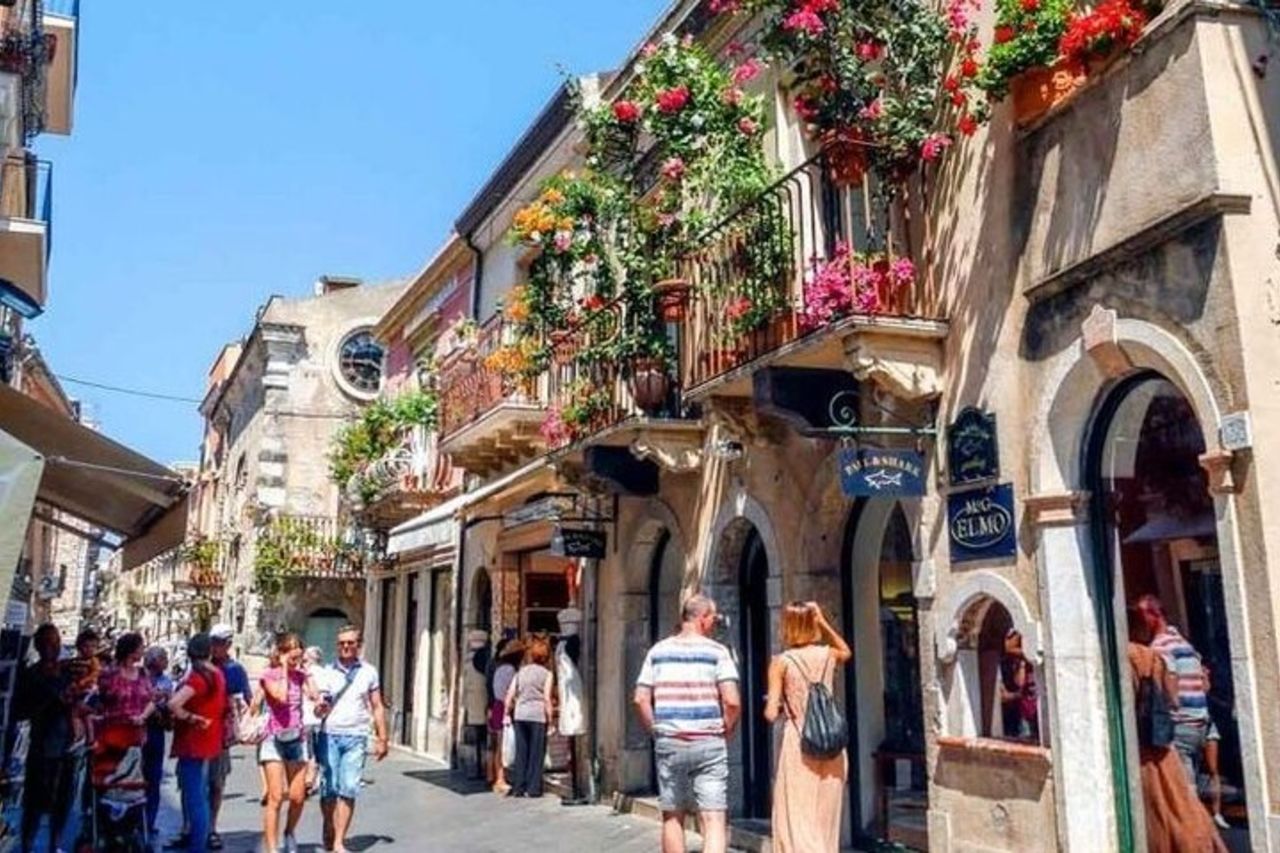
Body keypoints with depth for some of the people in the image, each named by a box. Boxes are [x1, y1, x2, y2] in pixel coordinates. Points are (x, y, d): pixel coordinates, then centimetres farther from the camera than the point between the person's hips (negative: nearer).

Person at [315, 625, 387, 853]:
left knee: (348, 790, -6)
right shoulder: (328, 672, 6)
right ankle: (328, 832, 24)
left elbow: (377, 707, 11)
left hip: (356, 737, 0)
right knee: (328, 788, 2)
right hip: (329, 735, 0)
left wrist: (382, 738, 7)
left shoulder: (369, 671, 8)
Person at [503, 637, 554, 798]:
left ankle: (518, 787, 12)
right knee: (537, 753, 3)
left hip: (520, 714, 4)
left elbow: (509, 697, 9)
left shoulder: (521, 672, 12)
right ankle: (533, 788, 4)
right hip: (538, 715, -4)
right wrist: (549, 718, -2)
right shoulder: (546, 673, 0)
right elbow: (547, 698, -7)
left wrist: (508, 713, 17)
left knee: (521, 752, 10)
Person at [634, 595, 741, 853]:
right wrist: (726, 733, 4)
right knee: (714, 820, -2)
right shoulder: (717, 652, -3)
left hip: (668, 743, 3)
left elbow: (641, 699, 2)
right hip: (708, 743, -3)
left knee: (672, 817, 16)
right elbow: (732, 701, -11)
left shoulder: (658, 651, 7)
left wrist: (656, 732, 12)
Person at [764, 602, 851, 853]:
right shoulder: (827, 654, 4)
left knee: (797, 822, 0)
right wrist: (824, 622, 20)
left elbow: (771, 714, -10)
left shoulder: (781, 662, -6)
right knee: (825, 820, 14)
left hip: (799, 747, -4)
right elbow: (846, 652, 30)